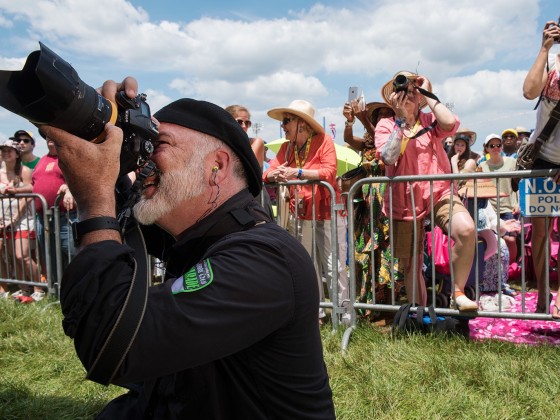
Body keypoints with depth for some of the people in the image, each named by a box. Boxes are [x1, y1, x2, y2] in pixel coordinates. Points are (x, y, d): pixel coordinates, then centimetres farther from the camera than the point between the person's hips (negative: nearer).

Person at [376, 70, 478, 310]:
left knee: (466, 230, -31)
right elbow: (389, 157, -15)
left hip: (439, 192, 0)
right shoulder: (386, 125, 4)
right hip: (405, 201, 0)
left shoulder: (429, 120, 7)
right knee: (410, 265, 8)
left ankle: (458, 294, -13)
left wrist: (427, 94, -6)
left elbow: (450, 123, -18)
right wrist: (401, 119, -13)